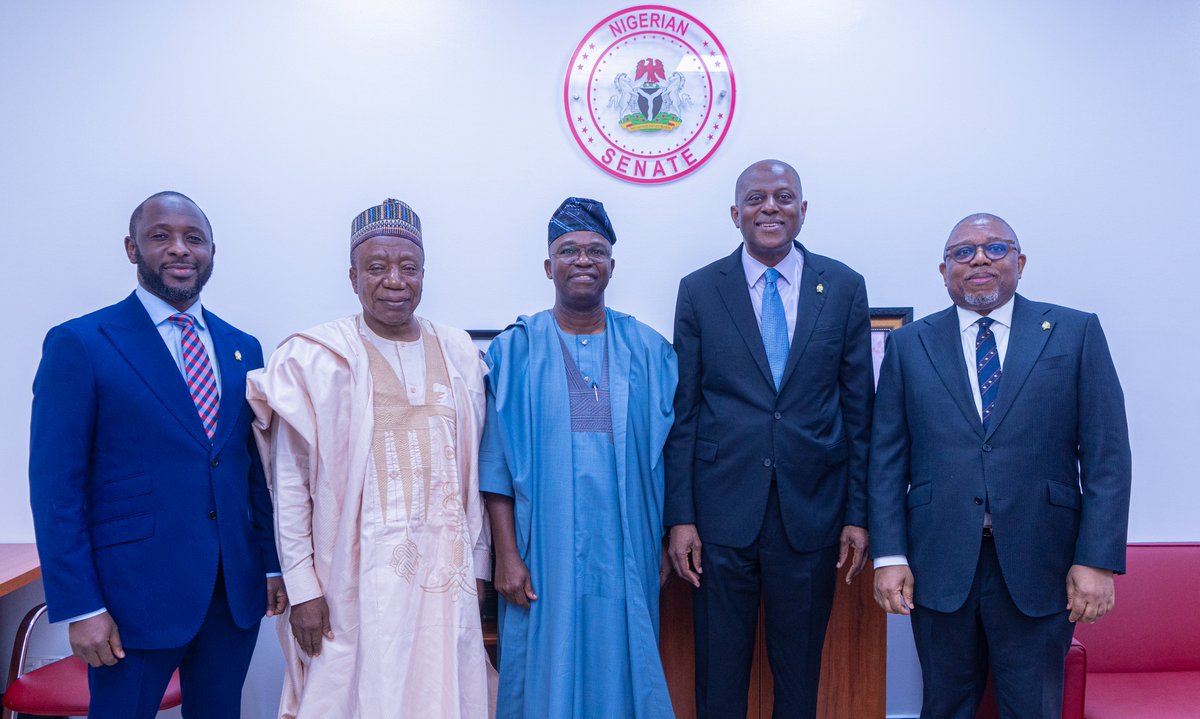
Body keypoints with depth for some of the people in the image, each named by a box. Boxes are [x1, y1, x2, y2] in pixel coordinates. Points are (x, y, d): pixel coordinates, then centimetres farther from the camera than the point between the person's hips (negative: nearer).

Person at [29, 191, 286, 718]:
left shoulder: (243, 350, 9)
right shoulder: (78, 344, -6)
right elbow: (56, 488, -8)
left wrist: (273, 564, 8)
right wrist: (79, 608, -12)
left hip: (236, 590, 5)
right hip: (135, 592, -4)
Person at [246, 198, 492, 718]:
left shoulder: (459, 355, 6)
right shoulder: (316, 359, -4)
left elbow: (474, 470, 10)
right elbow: (290, 484, -4)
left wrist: (478, 564, 8)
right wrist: (301, 587, -6)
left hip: (446, 572, 3)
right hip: (357, 579, -3)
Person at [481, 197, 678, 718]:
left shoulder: (647, 350, 5)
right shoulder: (516, 350, 0)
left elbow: (661, 459, 6)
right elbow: (497, 464, -2)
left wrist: (663, 545, 3)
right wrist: (507, 556, -7)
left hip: (626, 553, 2)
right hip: (546, 555, -1)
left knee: (621, 667, 11)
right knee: (548, 672, 8)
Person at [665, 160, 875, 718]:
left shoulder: (844, 287, 4)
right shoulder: (699, 290, 1)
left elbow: (859, 409, 4)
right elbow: (683, 411, 0)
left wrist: (859, 513, 2)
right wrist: (680, 517, -4)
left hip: (812, 511, 1)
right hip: (722, 510, -1)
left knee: (800, 670, 15)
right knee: (718, 670, 11)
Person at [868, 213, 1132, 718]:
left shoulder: (1076, 333, 4)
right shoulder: (909, 344, 6)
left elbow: (1107, 454, -1)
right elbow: (887, 458, 3)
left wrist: (1098, 559, -7)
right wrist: (889, 555, -4)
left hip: (1038, 564, 0)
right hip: (939, 564, 1)